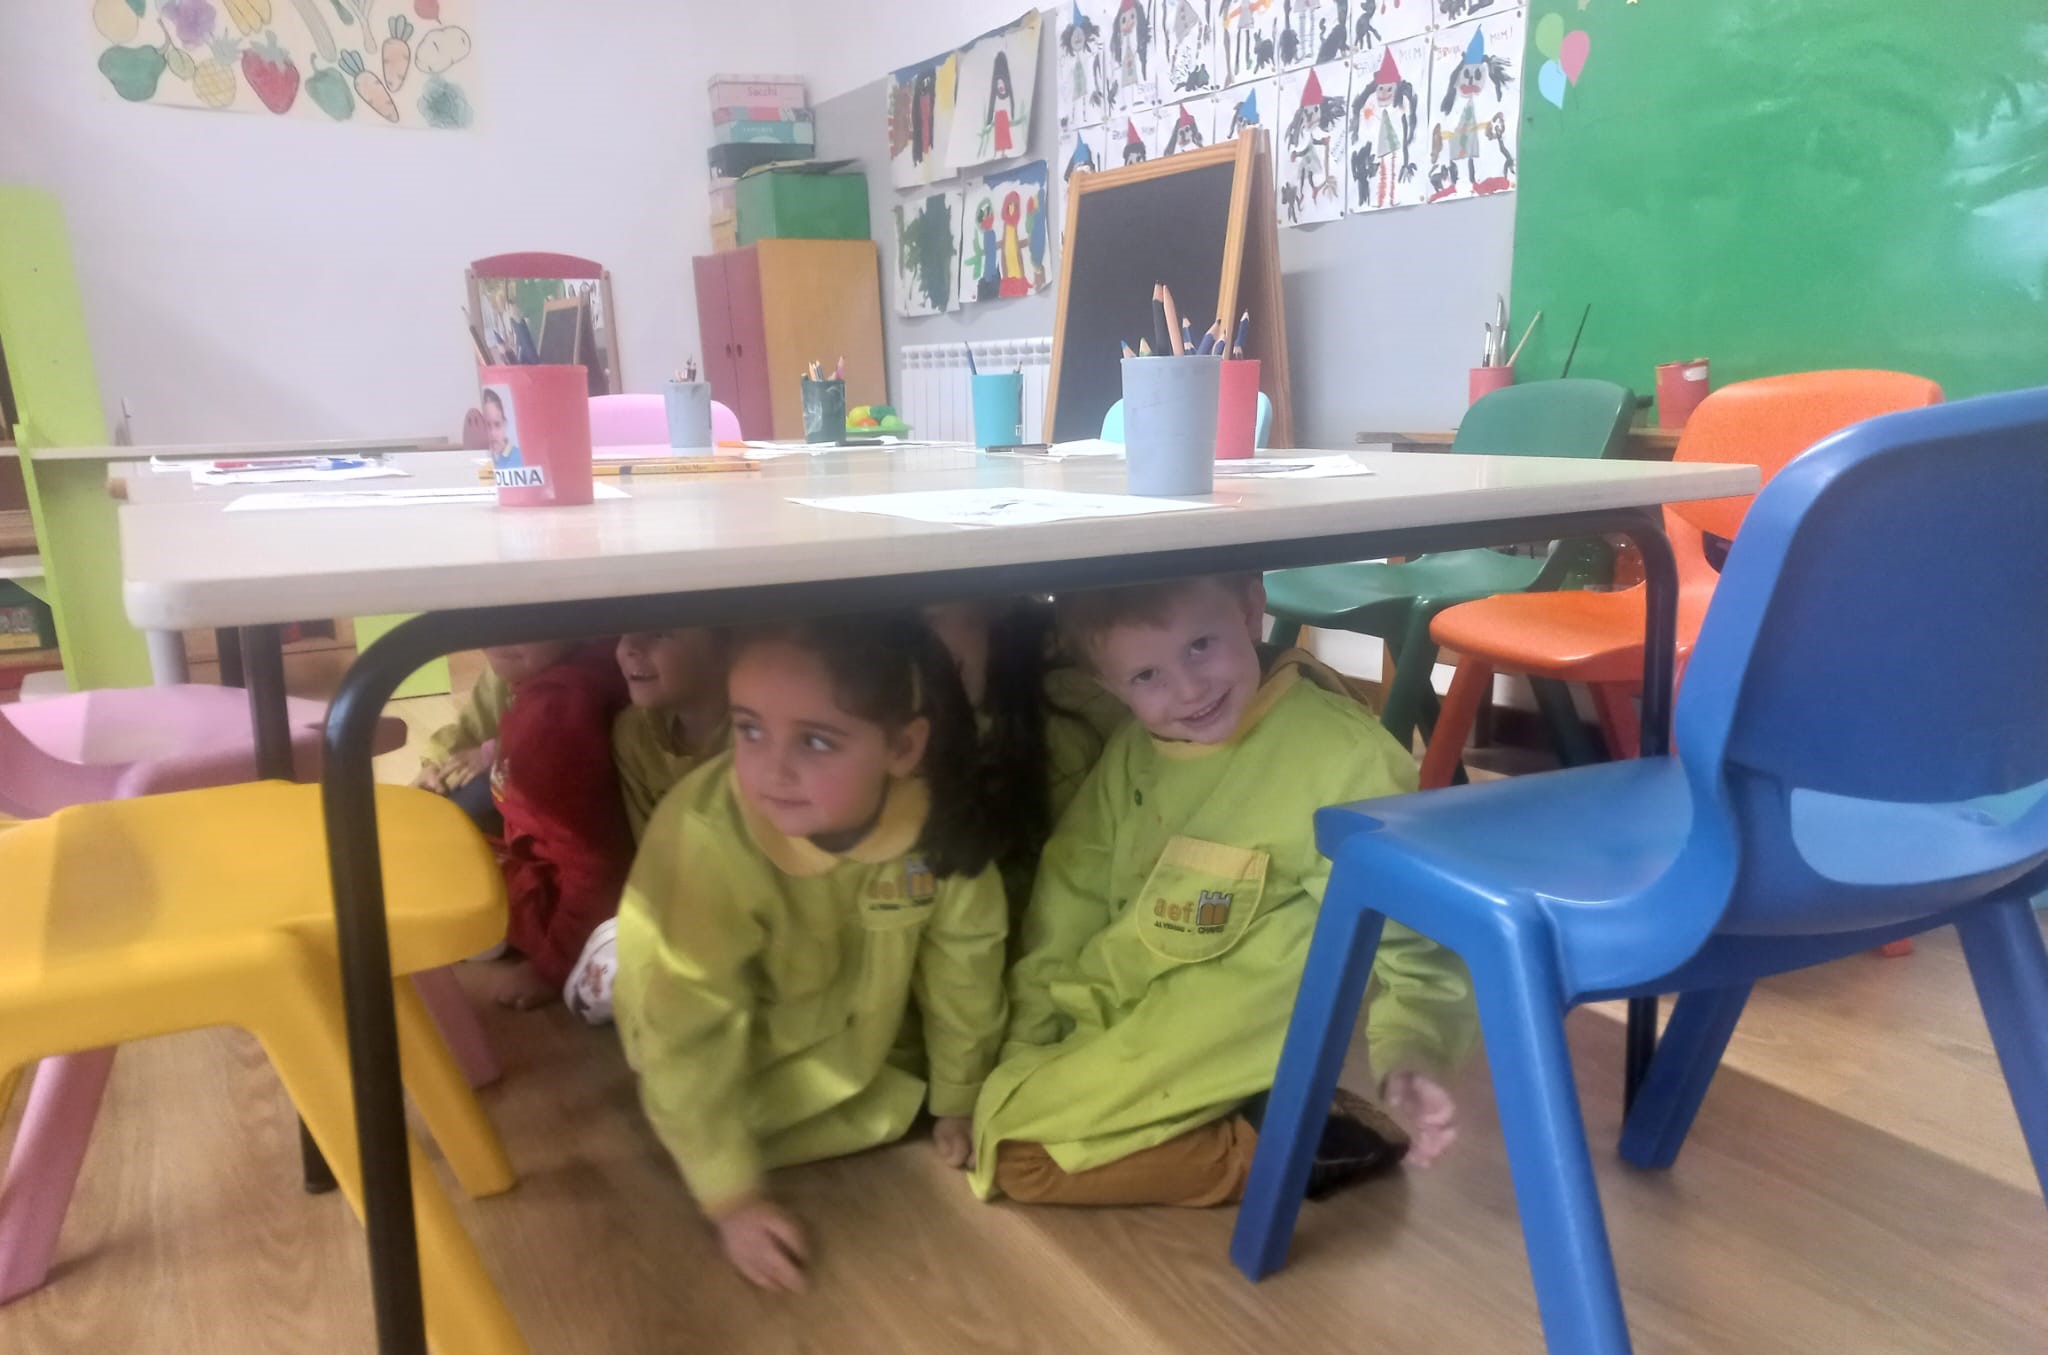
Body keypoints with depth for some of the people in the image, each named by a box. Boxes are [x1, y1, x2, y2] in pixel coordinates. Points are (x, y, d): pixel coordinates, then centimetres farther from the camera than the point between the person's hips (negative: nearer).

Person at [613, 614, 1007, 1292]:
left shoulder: (938, 815, -31)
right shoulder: (703, 836, -41)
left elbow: (964, 956, -12)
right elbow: (687, 1036, -30)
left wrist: (956, 1102, 1)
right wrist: (732, 1197, -22)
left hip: (860, 1028, 3)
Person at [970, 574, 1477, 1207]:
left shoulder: (1347, 758, -21)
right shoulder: (1131, 750, 1)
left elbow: (1408, 931, -16)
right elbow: (1072, 893, 7)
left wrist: (1413, 1058, -32)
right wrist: (1023, 1045, 5)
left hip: (1228, 1054, -8)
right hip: (1114, 1020, 8)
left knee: (1019, 1157, -14)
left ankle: (1271, 1145, -7)